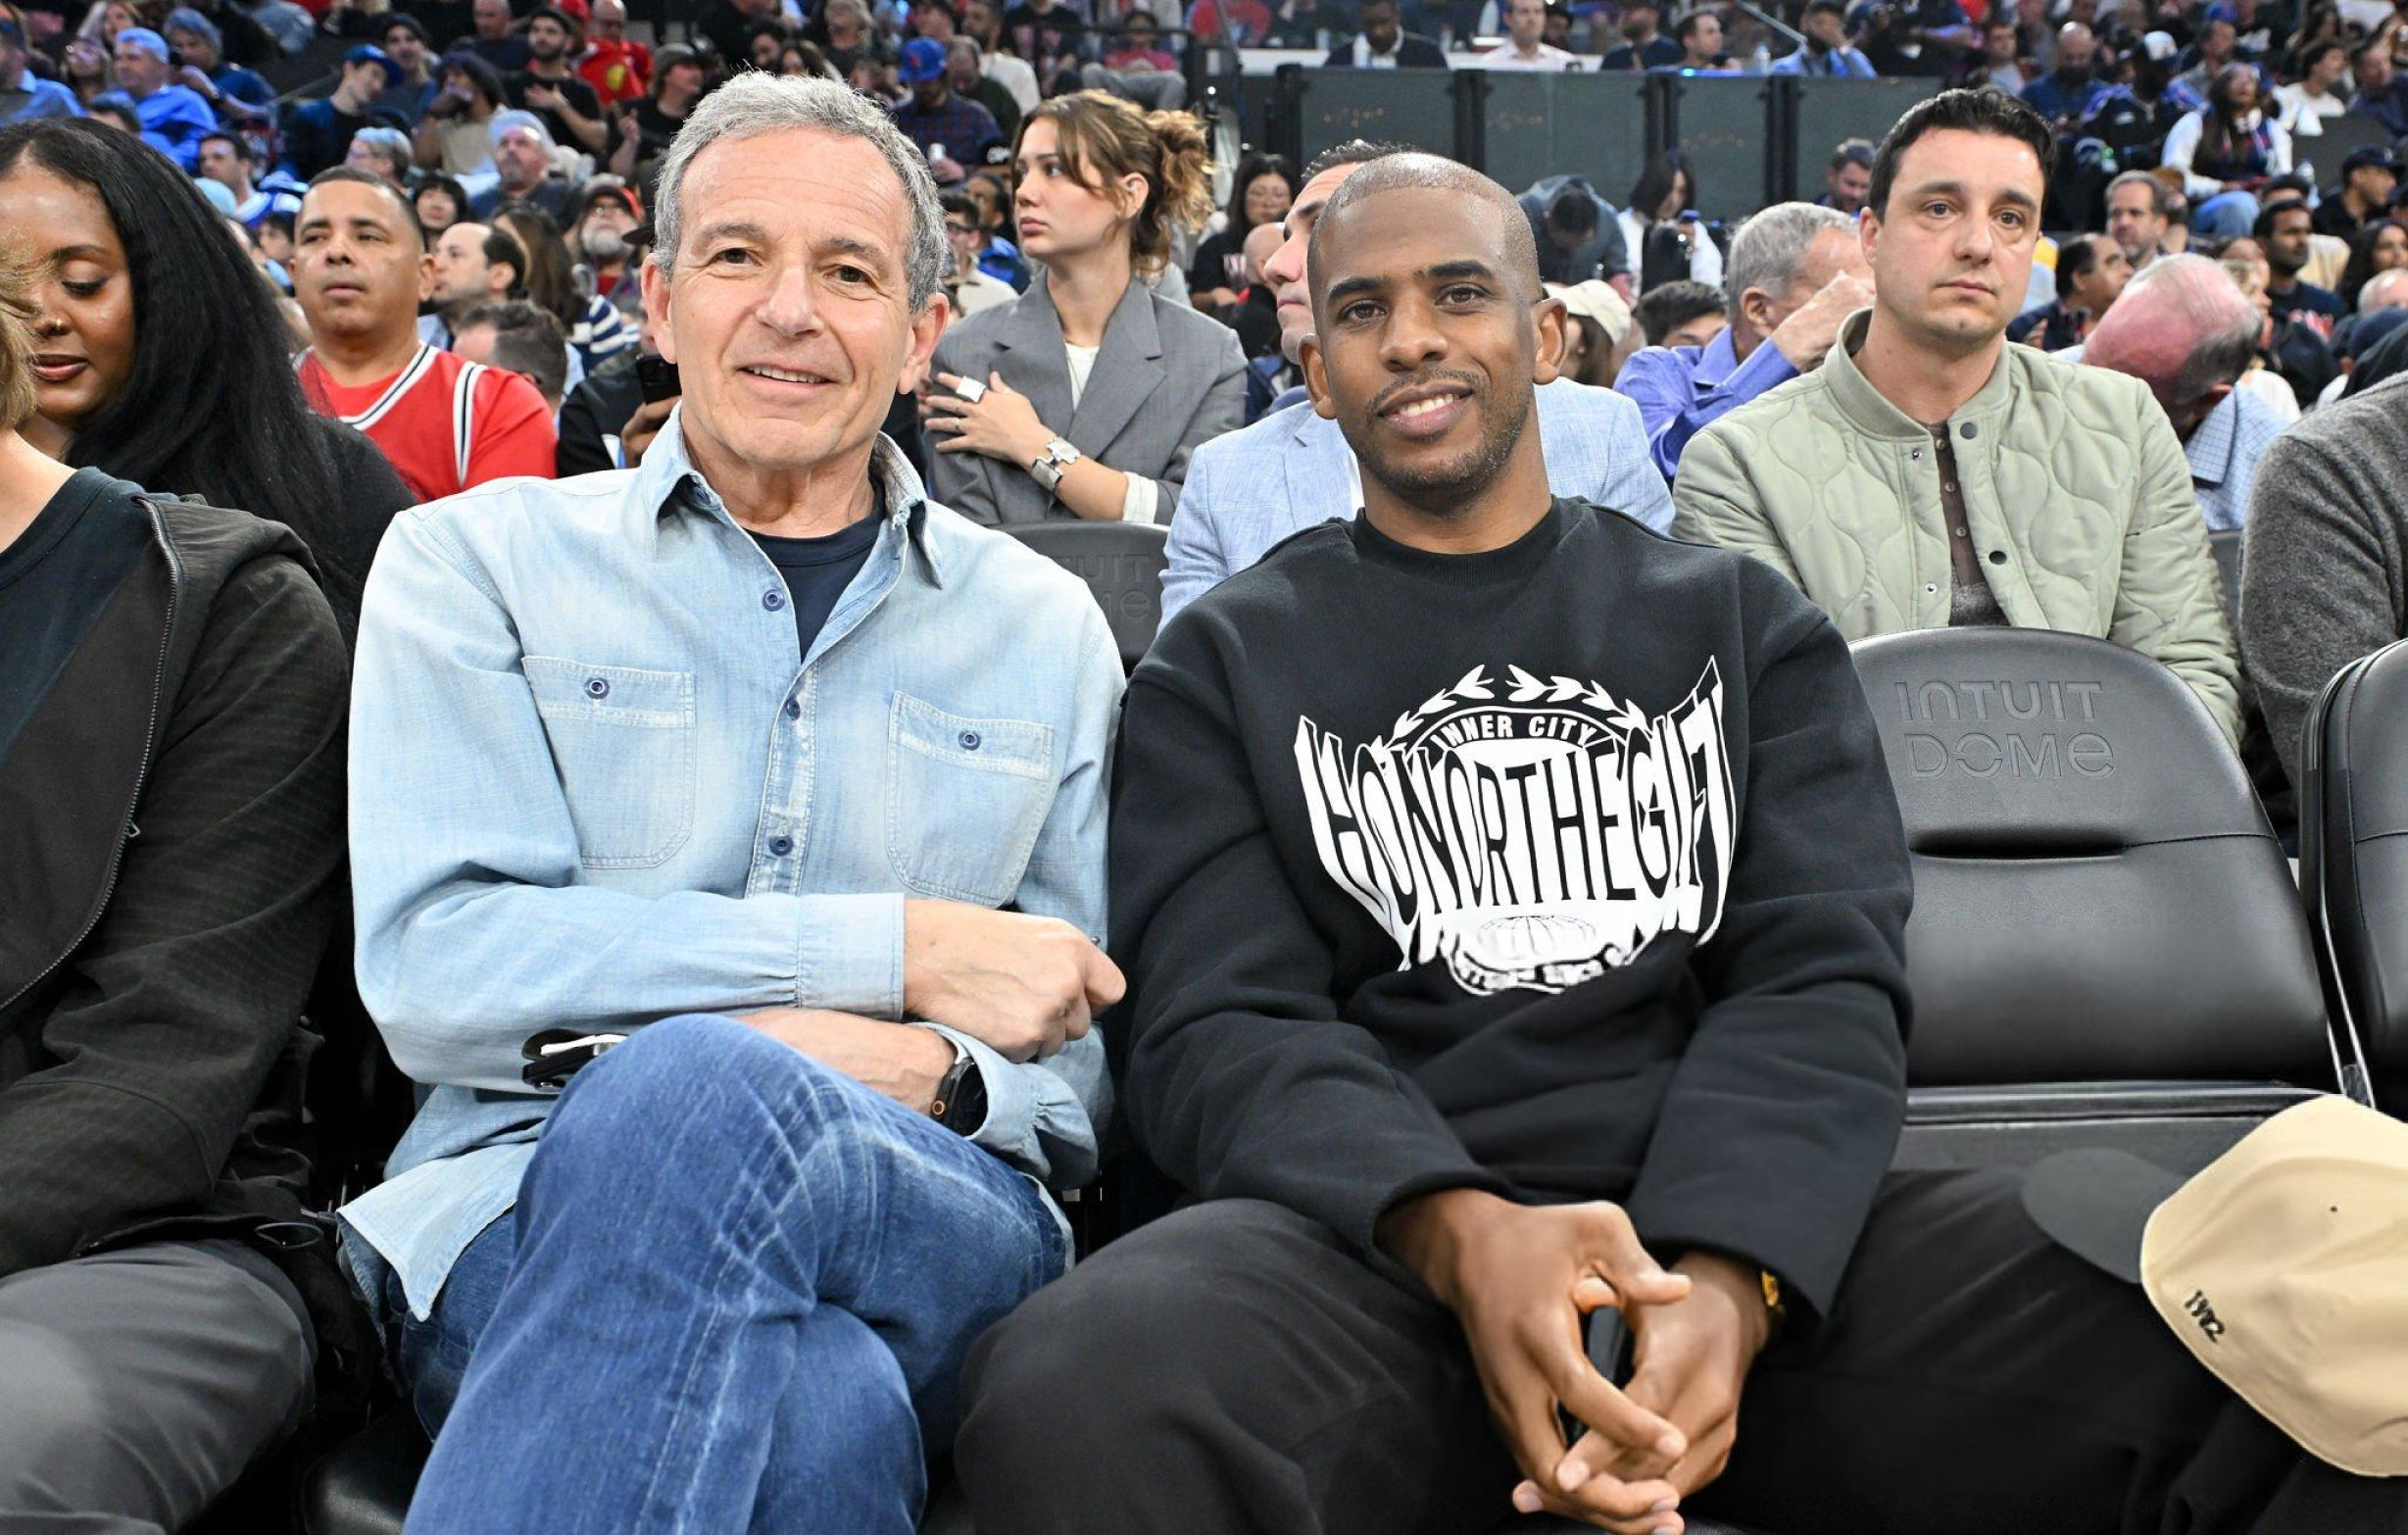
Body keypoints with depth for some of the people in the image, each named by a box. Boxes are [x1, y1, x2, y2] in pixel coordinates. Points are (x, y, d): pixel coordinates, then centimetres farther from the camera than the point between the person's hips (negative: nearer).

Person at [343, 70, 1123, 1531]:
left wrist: (936, 1074, -12)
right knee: (812, 1408, -39)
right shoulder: (478, 562, 11)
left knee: (694, 1094, -36)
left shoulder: (1044, 627, 16)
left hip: (932, 1218, 3)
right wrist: (902, 950, -10)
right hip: (524, 1197, -2)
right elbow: (433, 970, -5)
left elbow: (1083, 1059, 14)